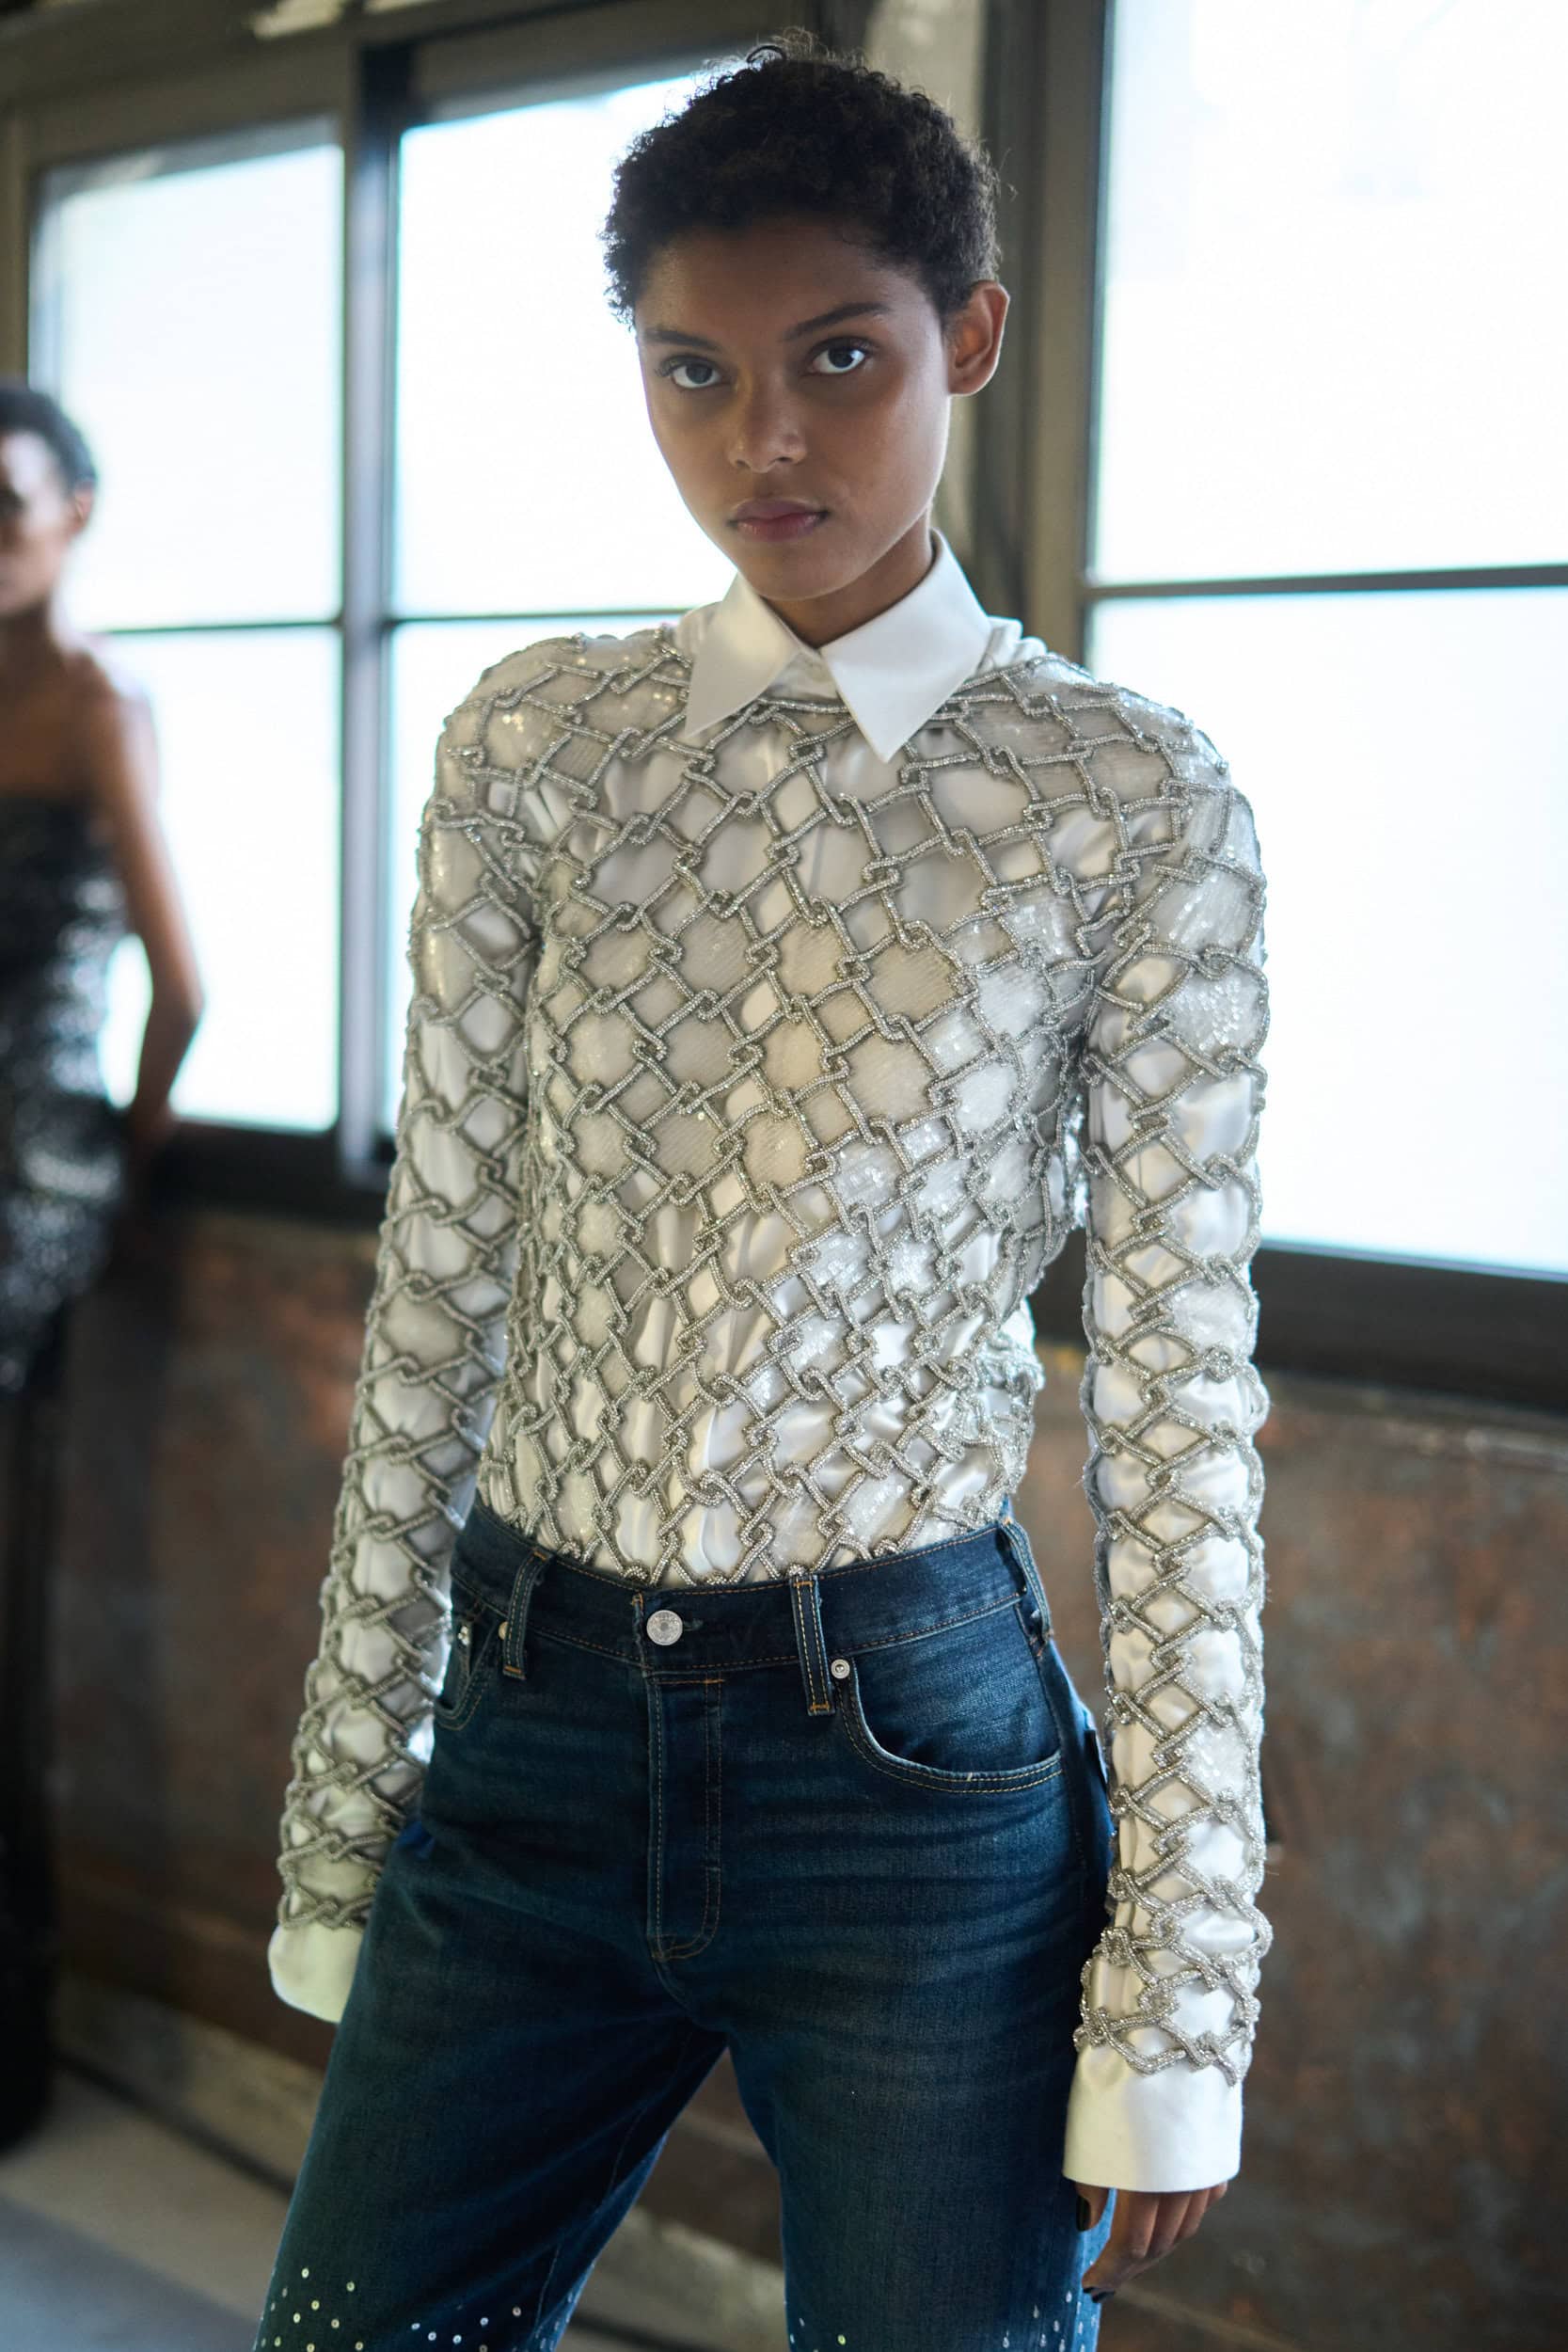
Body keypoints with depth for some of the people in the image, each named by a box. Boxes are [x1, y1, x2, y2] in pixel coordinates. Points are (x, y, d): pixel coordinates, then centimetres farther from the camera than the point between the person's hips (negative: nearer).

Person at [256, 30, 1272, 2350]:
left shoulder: (1132, 804, -6)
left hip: (918, 1761, -3)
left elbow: (1177, 1393, -5)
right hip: (536, 1721, 3)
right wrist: (342, 1820, 6)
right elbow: (438, 1285, 4)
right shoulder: (537, 747, 2)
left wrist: (1177, 2000, -5)